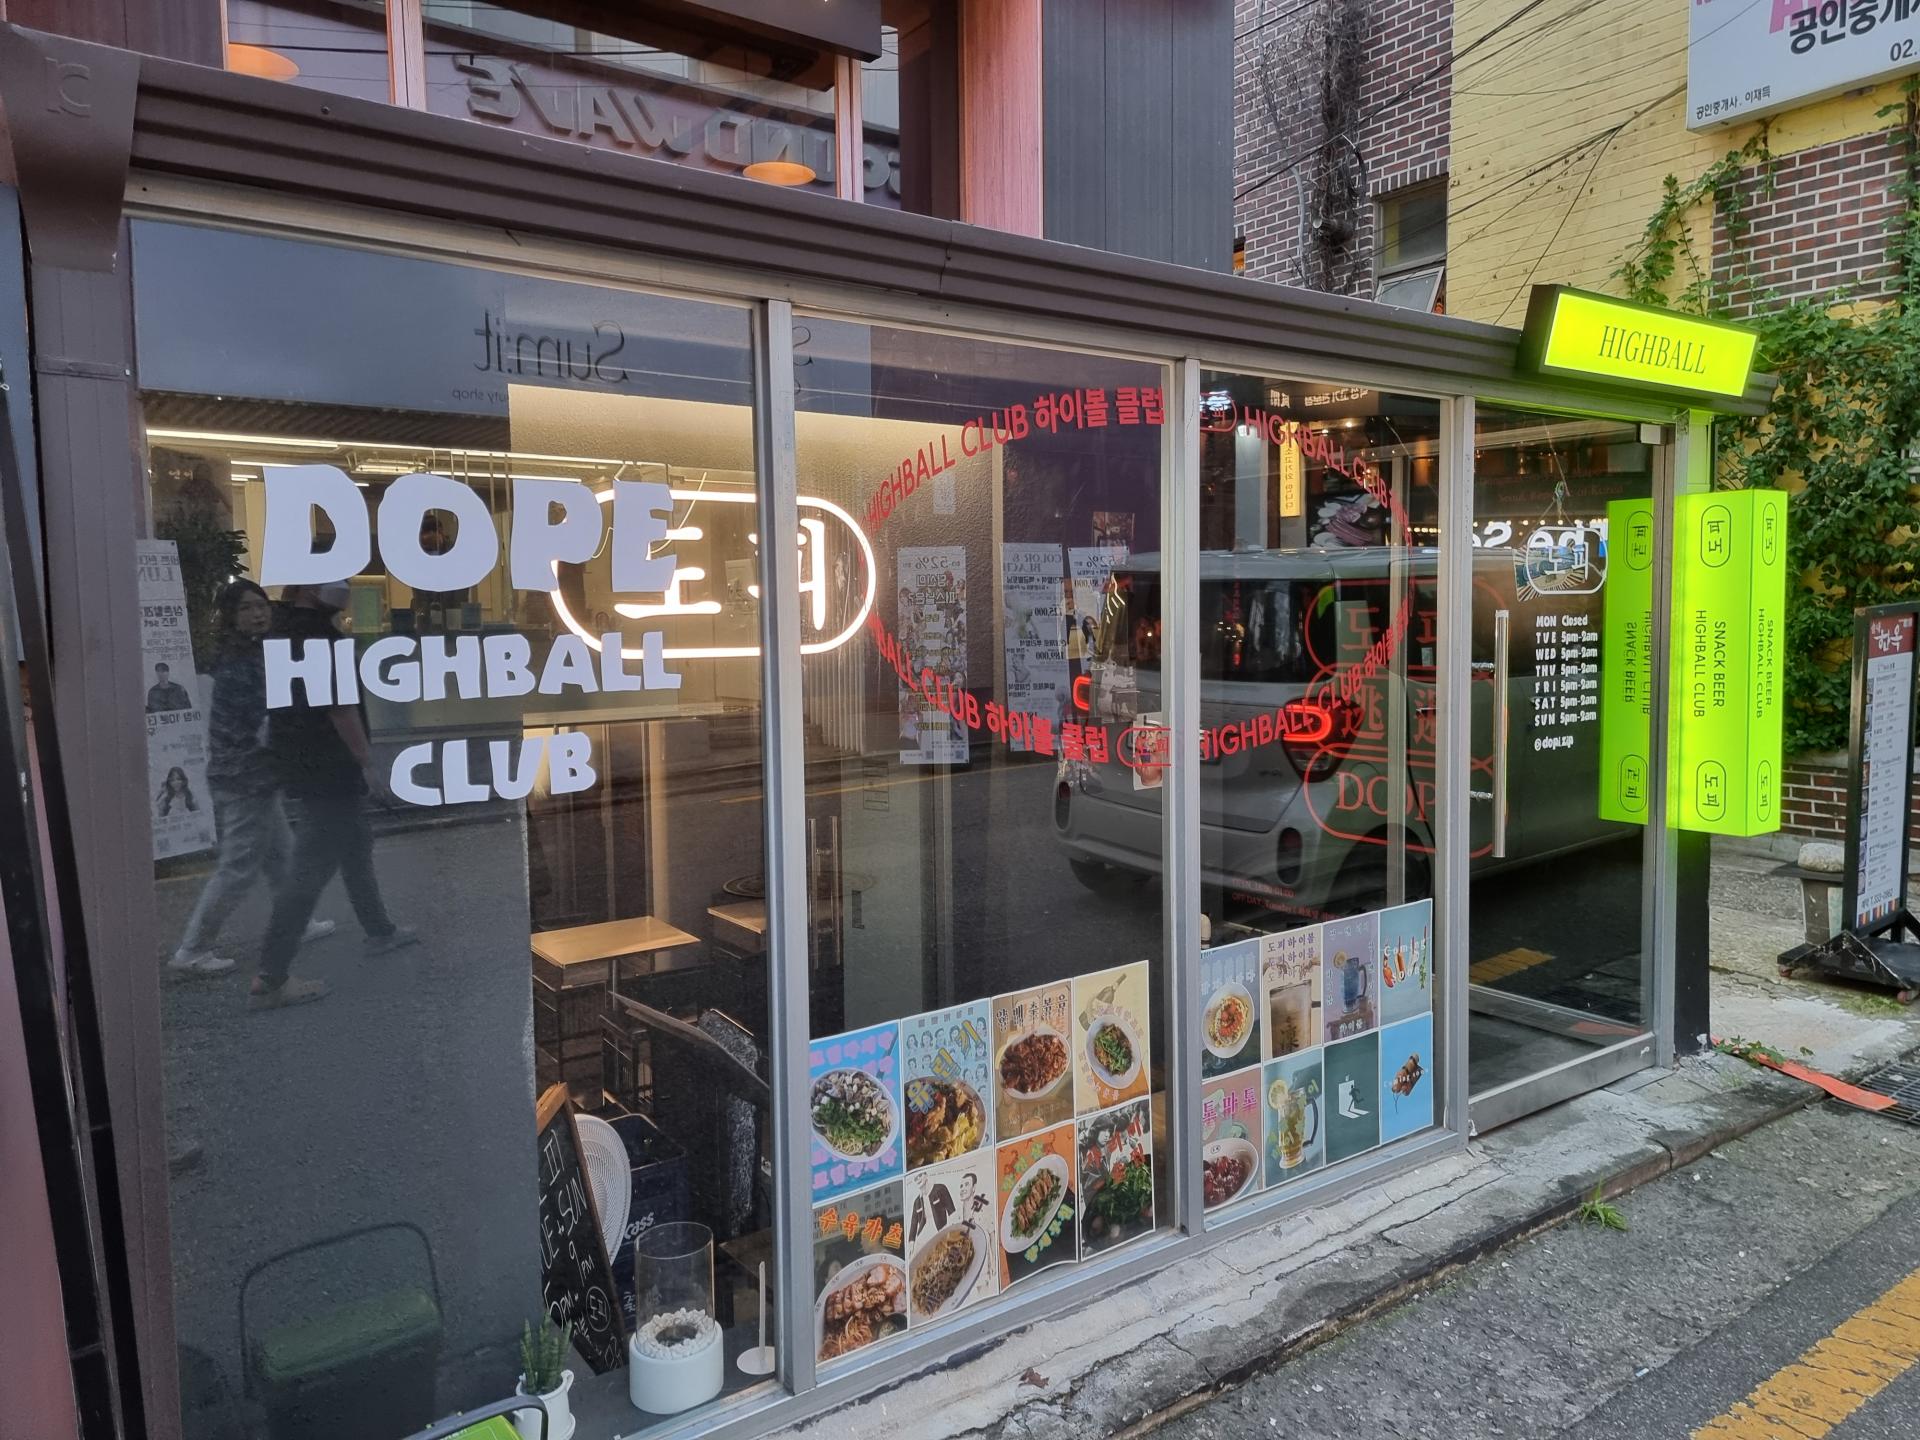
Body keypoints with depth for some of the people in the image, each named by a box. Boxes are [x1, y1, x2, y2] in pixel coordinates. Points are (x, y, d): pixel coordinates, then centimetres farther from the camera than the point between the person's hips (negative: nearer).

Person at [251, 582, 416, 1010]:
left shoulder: (286, 627, 9)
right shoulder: (318, 634, -19)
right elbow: (340, 707, -21)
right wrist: (366, 758, -13)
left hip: (305, 764, 10)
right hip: (327, 770, -10)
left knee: (355, 844, 23)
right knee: (310, 869, -7)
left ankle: (380, 930, 39)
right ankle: (270, 979, -5)